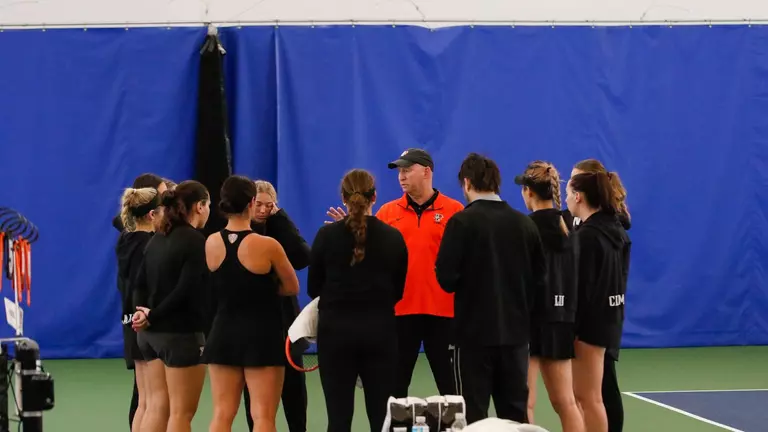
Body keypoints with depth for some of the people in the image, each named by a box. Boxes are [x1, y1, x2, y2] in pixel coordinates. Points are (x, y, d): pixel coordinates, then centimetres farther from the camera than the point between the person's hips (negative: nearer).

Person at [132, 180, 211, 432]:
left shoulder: (158, 239, 12)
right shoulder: (195, 241, -13)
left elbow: (141, 283, 7)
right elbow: (185, 290, -20)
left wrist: (144, 313, -6)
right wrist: (152, 317, -11)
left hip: (152, 332, 8)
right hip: (181, 333, -8)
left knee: (158, 406, 14)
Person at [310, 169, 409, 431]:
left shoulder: (327, 235, -6)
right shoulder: (393, 238, -3)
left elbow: (313, 288, 1)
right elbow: (398, 291, 5)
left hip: (336, 330, -1)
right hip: (380, 330, 1)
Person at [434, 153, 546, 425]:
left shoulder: (462, 222, -11)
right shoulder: (525, 224, 3)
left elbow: (447, 278, -13)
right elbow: (539, 279, 7)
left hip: (474, 332, -4)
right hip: (515, 332, 4)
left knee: (473, 414, 2)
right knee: (515, 413, 11)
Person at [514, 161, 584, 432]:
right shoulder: (567, 226, 5)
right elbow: (572, 277, 9)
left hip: (531, 318, -6)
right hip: (561, 319, 6)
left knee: (524, 403, -3)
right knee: (564, 402, 12)